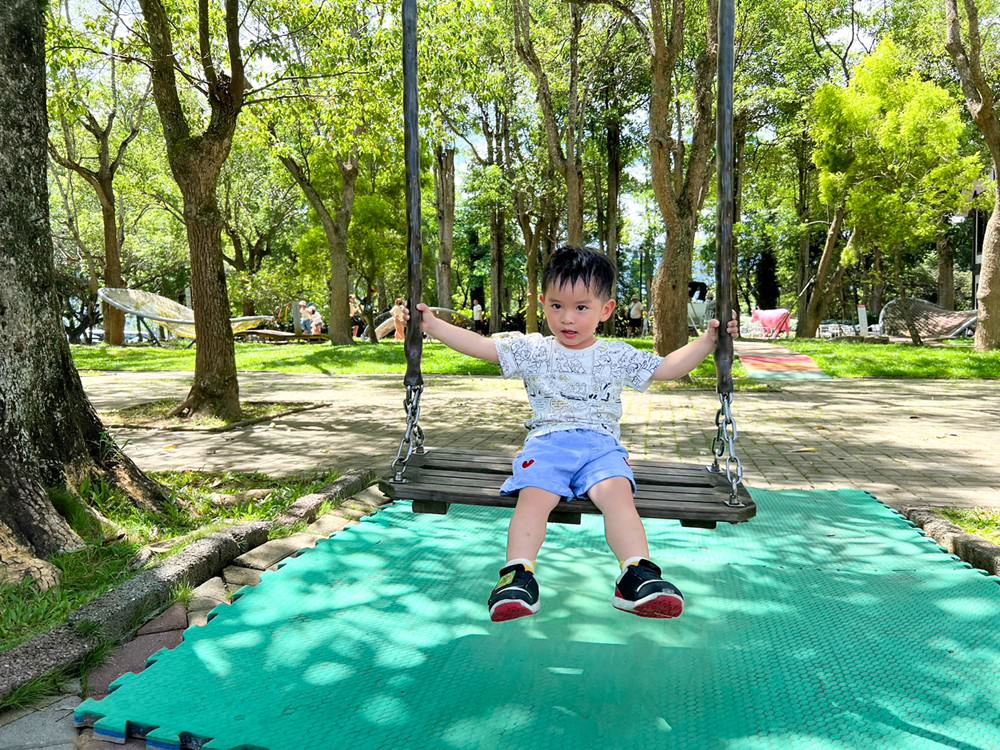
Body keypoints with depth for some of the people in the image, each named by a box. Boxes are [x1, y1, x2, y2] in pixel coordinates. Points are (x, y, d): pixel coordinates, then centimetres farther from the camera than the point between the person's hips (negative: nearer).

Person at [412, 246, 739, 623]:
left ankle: (638, 577, -34)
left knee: (617, 491, -31)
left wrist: (707, 340, 11)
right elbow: (480, 346, 11)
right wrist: (431, 324, 7)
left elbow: (668, 367, 19)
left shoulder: (618, 356, 15)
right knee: (534, 494, -31)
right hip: (547, 441, 0)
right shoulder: (532, 350, 13)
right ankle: (518, 576, -33)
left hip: (601, 445, 0)